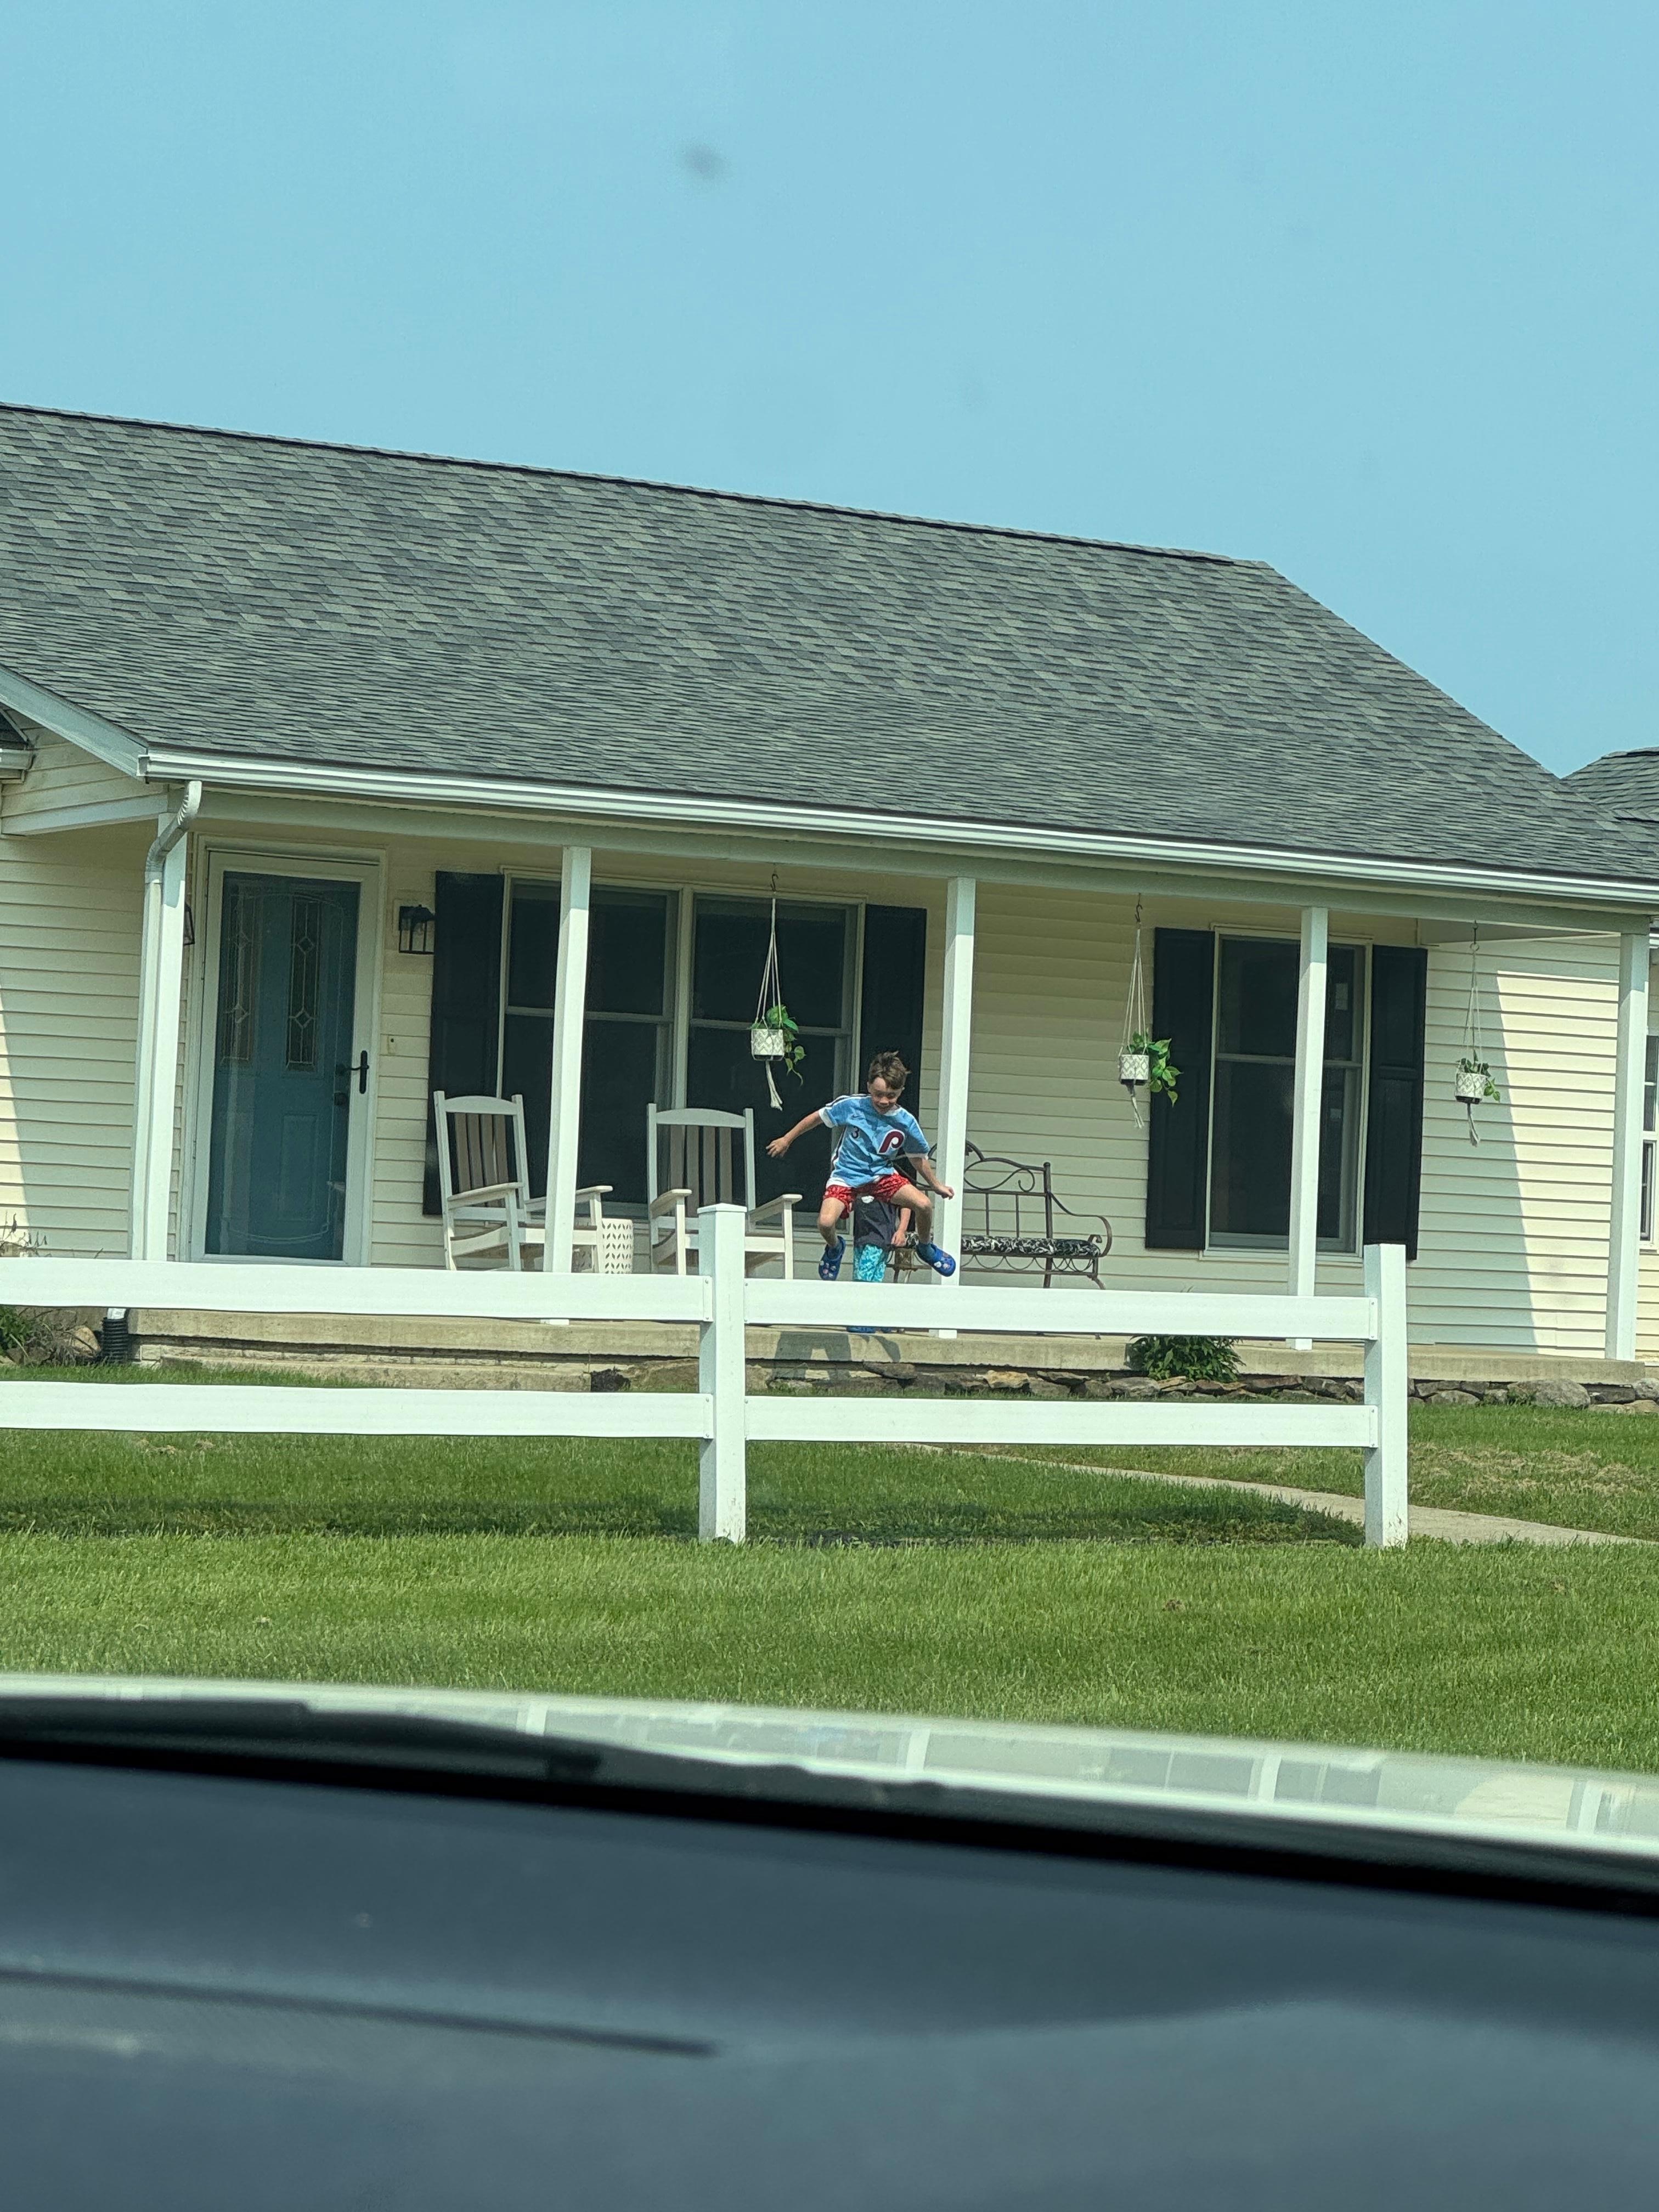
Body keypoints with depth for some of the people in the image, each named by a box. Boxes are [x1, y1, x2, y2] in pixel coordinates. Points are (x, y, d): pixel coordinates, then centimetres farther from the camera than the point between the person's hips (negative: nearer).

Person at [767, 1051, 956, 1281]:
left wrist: (937, 1185, 12)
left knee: (924, 1204, -22)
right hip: (846, 1175, -1)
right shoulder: (852, 1106, -15)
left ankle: (925, 1247, 11)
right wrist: (787, 1140, 8)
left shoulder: (906, 1123, -10)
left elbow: (919, 1158, 7)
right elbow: (818, 1117, 0)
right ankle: (835, 1248, 13)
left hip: (882, 1175, 1)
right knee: (826, 1222, -27)